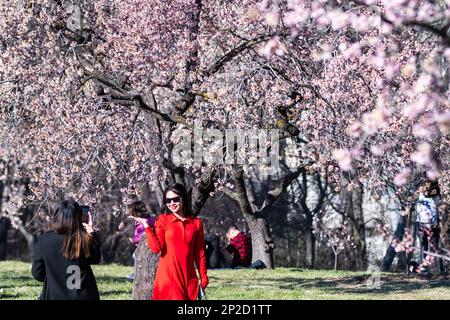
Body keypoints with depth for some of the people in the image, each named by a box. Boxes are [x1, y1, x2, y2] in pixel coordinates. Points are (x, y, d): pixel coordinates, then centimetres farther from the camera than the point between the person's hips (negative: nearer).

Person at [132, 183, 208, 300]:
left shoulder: (196, 222, 8)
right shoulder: (163, 220, 3)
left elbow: (199, 253, 11)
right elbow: (156, 248, -8)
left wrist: (203, 276, 8)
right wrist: (146, 226, -10)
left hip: (189, 277, 2)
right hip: (168, 276, -2)